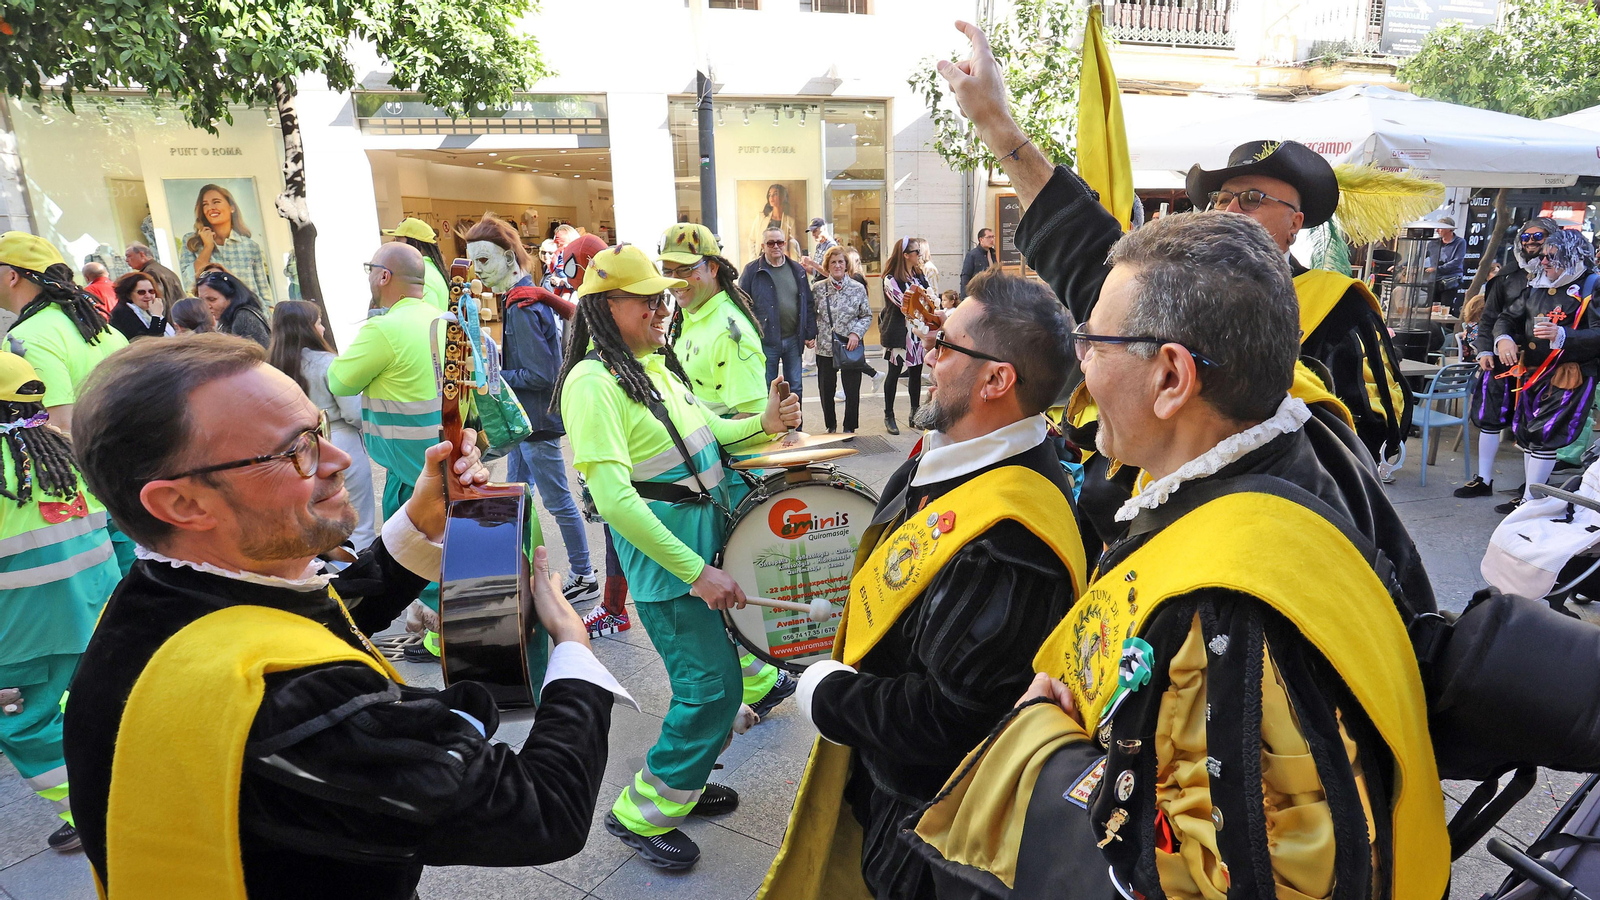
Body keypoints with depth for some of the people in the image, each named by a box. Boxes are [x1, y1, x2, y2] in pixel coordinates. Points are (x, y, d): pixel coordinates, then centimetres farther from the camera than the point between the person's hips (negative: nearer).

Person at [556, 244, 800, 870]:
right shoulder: (593, 383, -20)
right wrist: (695, 572, -26)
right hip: (665, 562, -9)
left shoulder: (658, 362, 8)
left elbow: (703, 431, 21)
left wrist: (762, 423, 1)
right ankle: (641, 814, 15)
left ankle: (683, 782, 38)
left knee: (709, 678, 17)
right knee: (713, 688, -5)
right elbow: (615, 499, -27)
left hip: (707, 539, 9)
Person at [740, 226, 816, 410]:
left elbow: (808, 304, 10)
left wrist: (811, 334, 6)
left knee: (795, 388, 11)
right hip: (766, 340, -3)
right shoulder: (752, 270, -3)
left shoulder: (797, 270, 7)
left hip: (793, 339, 3)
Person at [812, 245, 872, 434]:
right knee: (826, 389, 8)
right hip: (825, 347, 1)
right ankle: (830, 425, 27)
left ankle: (849, 427, 20)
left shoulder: (858, 288, 1)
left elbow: (867, 316, 5)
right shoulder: (818, 288, 1)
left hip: (850, 347, -1)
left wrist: (856, 333, -10)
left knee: (852, 390, 3)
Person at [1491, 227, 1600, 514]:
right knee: (1527, 434, 12)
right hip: (1531, 374, 7)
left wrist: (1561, 336, -32)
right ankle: (1530, 494, 24)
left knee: (1544, 436, -7)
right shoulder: (1536, 286, 11)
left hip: (1568, 377, -7)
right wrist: (1503, 338, -7)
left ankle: (1529, 501, 1)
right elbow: (1508, 317, 15)